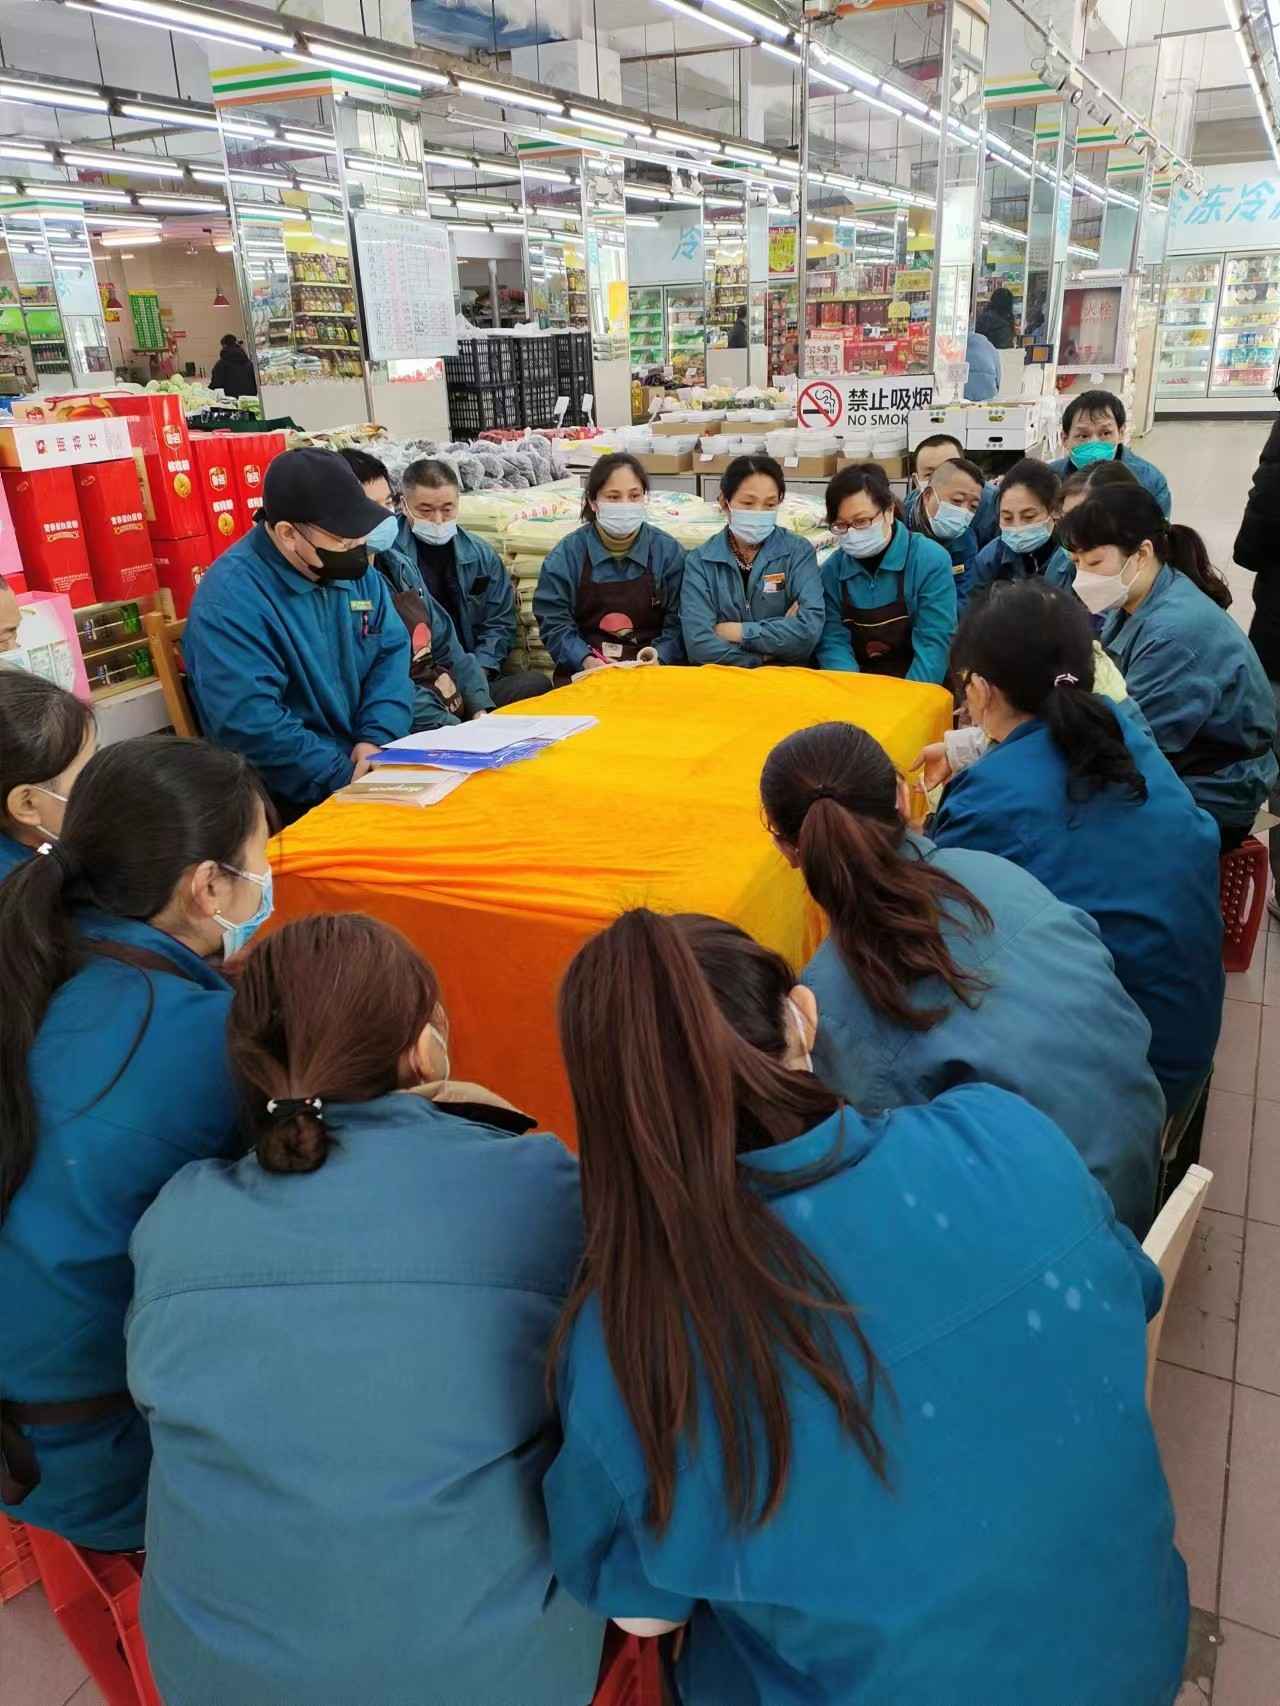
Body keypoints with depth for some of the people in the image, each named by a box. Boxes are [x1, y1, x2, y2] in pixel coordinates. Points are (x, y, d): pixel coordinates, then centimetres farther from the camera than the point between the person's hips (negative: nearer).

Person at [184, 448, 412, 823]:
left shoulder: (354, 570, 5)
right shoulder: (229, 601, -19)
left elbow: (392, 651, 6)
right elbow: (251, 726, -25)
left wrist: (378, 738, -10)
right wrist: (349, 779, -23)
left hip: (376, 758, 7)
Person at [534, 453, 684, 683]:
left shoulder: (668, 551, 4)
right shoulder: (565, 555, 2)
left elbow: (677, 623, 2)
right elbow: (554, 623, 0)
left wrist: (658, 657, -17)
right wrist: (585, 660, -16)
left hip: (651, 672, 1)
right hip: (583, 672, -1)